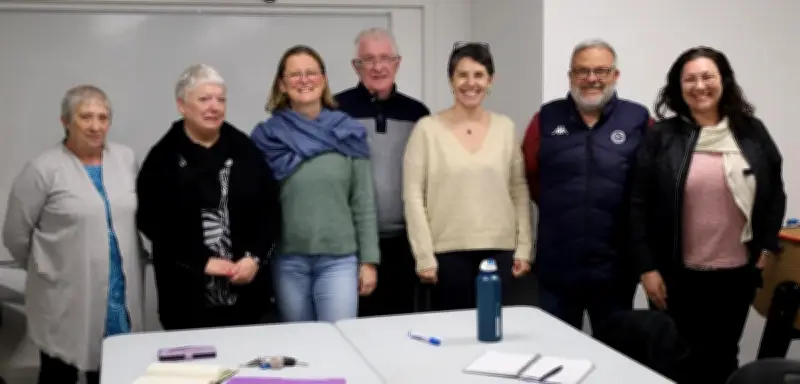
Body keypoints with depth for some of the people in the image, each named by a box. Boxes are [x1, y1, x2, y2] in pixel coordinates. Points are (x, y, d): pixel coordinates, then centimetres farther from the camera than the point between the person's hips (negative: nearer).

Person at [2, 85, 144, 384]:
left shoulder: (126, 158, 5)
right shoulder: (44, 169, -10)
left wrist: (127, 268, 12)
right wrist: (49, 270, 6)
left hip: (121, 298, 4)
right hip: (65, 301, -4)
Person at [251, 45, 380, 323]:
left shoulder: (349, 133, 1)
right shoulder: (267, 136, 0)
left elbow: (363, 203, 2)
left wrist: (369, 260, 0)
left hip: (339, 260, 0)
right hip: (287, 261, 1)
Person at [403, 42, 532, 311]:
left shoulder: (505, 127, 6)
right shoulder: (427, 129, -3)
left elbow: (519, 190, 8)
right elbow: (413, 196, -4)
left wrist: (523, 247, 2)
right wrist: (424, 256, -8)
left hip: (499, 251, 3)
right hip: (448, 252, -2)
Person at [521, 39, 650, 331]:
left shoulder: (638, 120, -2)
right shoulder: (546, 118, 3)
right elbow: (529, 175, 10)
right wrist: (558, 208, 9)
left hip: (616, 269, -1)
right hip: (557, 268, 1)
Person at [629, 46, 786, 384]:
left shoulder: (751, 132, 2)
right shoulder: (661, 137, -6)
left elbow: (775, 192, 11)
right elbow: (639, 206, -6)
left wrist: (767, 246, 3)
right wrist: (647, 267, -10)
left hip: (738, 273, 2)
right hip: (678, 275, -2)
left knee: (724, 357, 16)